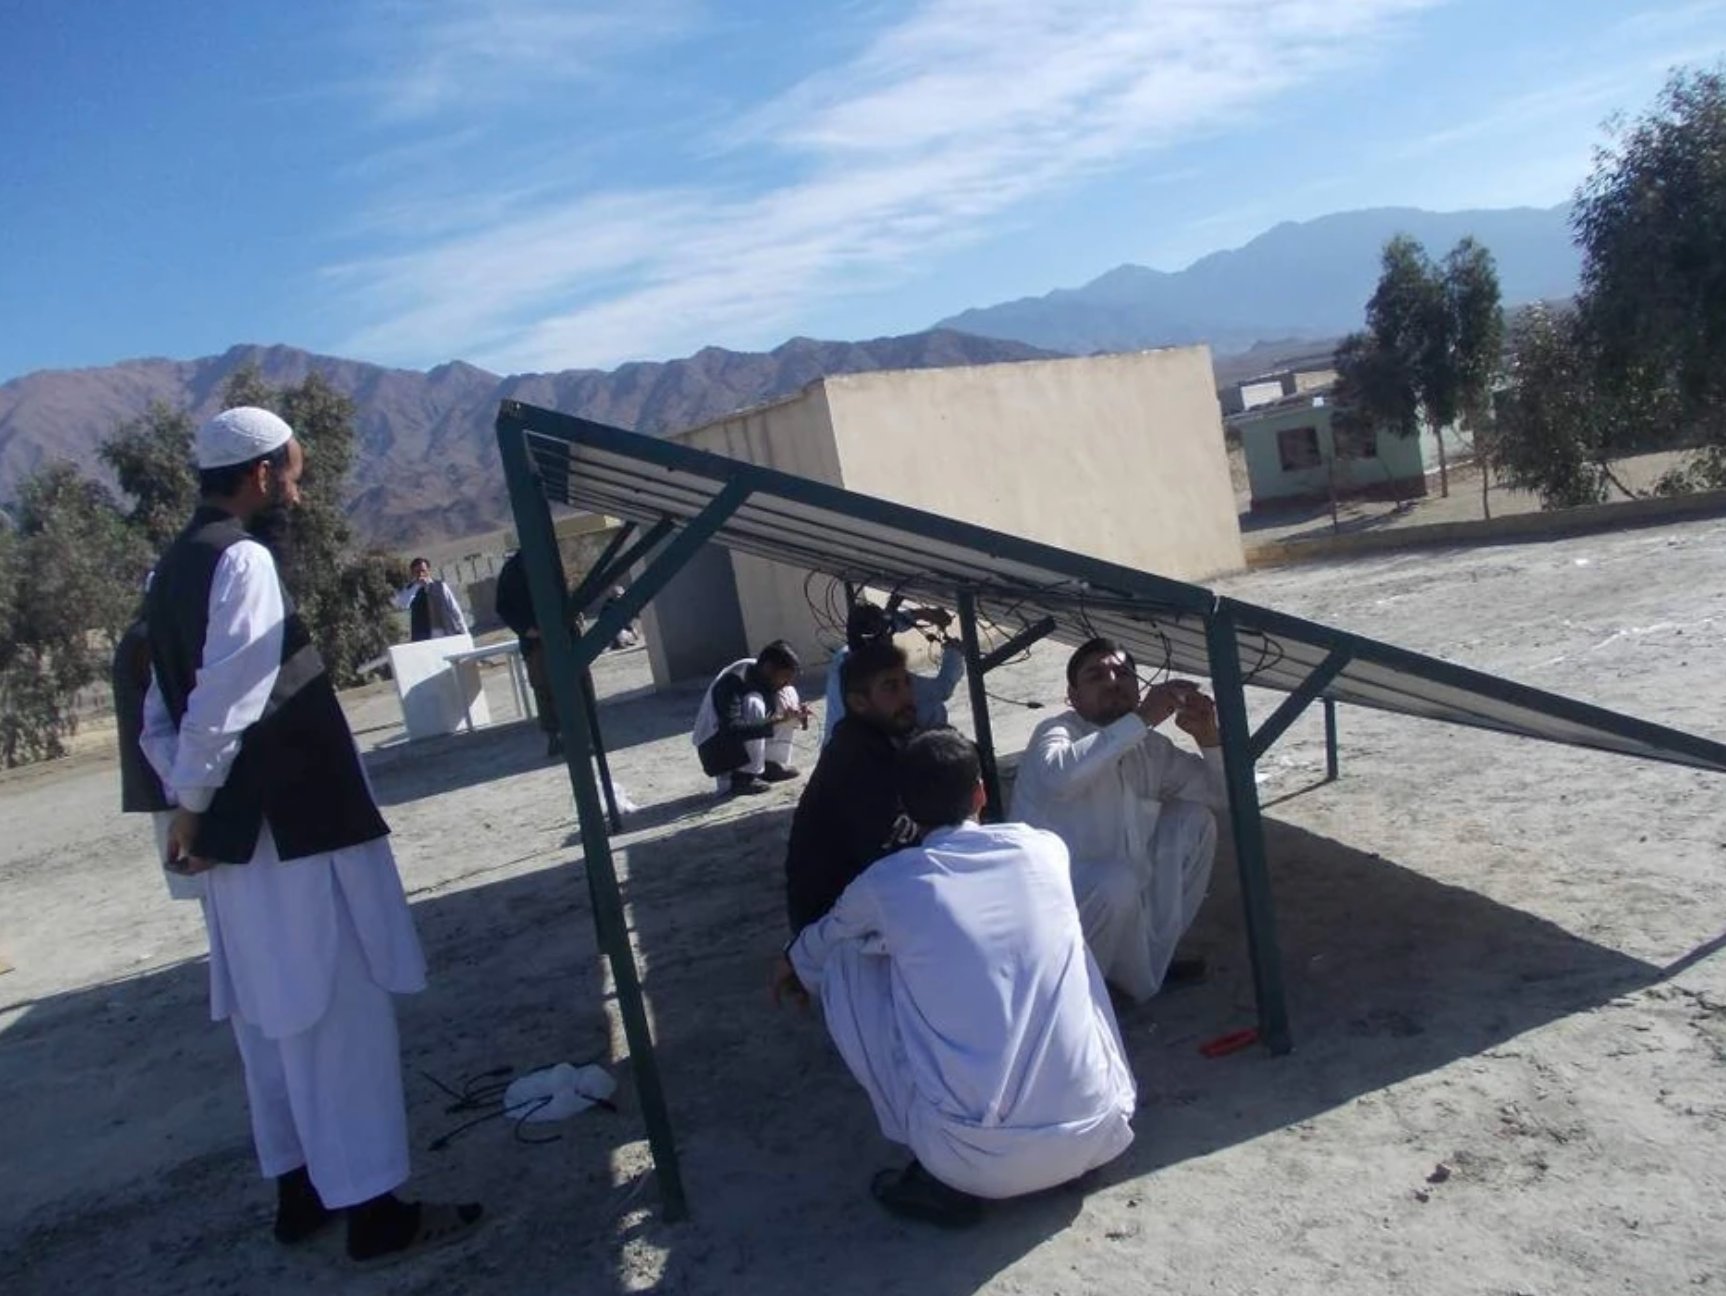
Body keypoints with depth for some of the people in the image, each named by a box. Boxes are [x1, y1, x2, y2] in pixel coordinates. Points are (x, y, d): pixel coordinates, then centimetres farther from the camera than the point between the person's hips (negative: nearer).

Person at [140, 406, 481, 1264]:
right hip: (294, 830, -9)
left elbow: (159, 716, 15)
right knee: (338, 1015, -1)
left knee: (273, 1018, 16)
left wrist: (188, 803, 8)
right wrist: (192, 808, -9)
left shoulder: (173, 569, 14)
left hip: (241, 835, 9)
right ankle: (371, 1206, 7)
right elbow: (223, 704, -21)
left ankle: (301, 1189, 27)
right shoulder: (244, 560, -15)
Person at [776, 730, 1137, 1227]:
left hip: (974, 1161, -3)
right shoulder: (1045, 849, 7)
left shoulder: (887, 882, 1)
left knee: (844, 962, 13)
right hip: (1098, 1134, 4)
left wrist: (794, 968, 51)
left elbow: (817, 946, 24)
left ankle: (941, 1178, 11)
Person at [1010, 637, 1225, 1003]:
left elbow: (1224, 794, 9)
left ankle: (1154, 959, 13)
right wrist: (1141, 720, -39)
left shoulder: (1149, 746, 3)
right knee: (1117, 881, -36)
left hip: (1122, 904, 8)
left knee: (1193, 820, 3)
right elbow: (1058, 778, -43)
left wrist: (1207, 736, -11)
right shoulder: (1057, 732, -18)